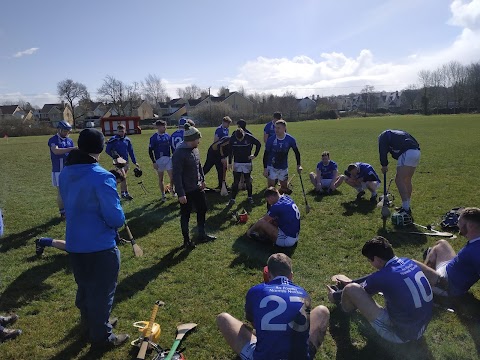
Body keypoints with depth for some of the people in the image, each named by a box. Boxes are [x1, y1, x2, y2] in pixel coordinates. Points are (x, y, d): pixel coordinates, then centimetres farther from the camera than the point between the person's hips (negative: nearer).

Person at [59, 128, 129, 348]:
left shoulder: (65, 174, 1)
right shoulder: (102, 177, -24)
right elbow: (115, 217, -23)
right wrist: (119, 220, -2)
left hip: (74, 243, 8)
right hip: (100, 245, -7)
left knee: (84, 288, 24)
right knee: (102, 291, 11)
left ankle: (91, 325, 45)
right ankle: (101, 336, 27)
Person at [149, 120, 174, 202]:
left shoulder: (168, 136, 6)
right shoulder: (154, 138, -7)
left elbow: (172, 147, 15)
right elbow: (150, 151, -6)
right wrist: (154, 162, -10)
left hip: (168, 159, 3)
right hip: (159, 160, -3)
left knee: (172, 176, -3)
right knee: (161, 178, 8)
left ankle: (172, 188, 26)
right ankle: (163, 195, 20)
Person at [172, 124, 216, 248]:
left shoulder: (195, 149, 2)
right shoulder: (179, 153, -23)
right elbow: (177, 175, -23)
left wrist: (202, 180, 15)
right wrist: (181, 194, -24)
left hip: (197, 188, 8)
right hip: (186, 191, -8)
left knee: (202, 209, 18)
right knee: (185, 215, 8)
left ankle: (202, 234, 36)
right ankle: (186, 240, 24)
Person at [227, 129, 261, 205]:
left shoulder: (249, 137, -15)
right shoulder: (232, 138, -10)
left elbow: (258, 144, 0)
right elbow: (230, 151, 2)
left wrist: (255, 155, -3)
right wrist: (229, 163, 4)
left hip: (247, 163, 0)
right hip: (237, 163, 1)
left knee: (248, 181, 8)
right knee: (235, 182, 0)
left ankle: (249, 197, 24)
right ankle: (232, 199, 7)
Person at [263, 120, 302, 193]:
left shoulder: (290, 139, -12)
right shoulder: (271, 140, -15)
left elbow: (296, 152, 4)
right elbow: (266, 154, -8)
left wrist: (298, 165, 1)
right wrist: (265, 168, -11)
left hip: (284, 167, 2)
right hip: (272, 166, -2)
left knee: (284, 187, 13)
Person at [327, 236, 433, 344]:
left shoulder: (384, 277, -24)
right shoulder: (407, 262, -3)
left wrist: (335, 296, 16)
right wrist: (351, 282, 27)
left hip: (400, 335, -8)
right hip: (421, 328, 8)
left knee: (351, 289, -12)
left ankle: (345, 313, 22)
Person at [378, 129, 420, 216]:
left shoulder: (383, 136, 14)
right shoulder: (398, 132, 36)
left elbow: (383, 151, 2)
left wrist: (384, 165, 13)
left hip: (407, 154, -8)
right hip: (417, 153, 8)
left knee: (399, 180, -6)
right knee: (407, 180, 18)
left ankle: (406, 209, -11)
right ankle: (407, 206, 25)